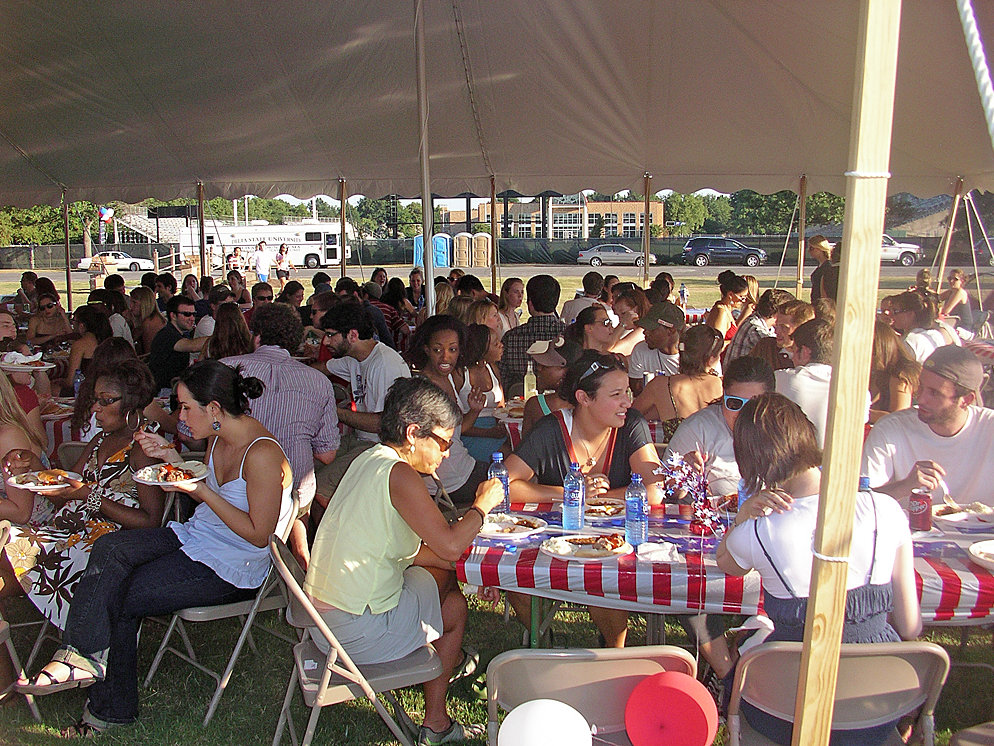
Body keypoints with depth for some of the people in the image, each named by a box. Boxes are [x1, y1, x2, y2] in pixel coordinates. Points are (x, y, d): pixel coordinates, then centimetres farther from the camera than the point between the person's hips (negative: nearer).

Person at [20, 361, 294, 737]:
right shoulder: (219, 437, 2)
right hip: (195, 537, 8)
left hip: (232, 567, -8)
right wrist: (172, 456, 3)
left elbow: (259, 535, -21)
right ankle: (84, 654, -12)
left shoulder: (263, 454, -25)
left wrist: (203, 491, -23)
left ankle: (110, 709, 11)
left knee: (121, 597, -8)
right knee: (109, 548, -13)